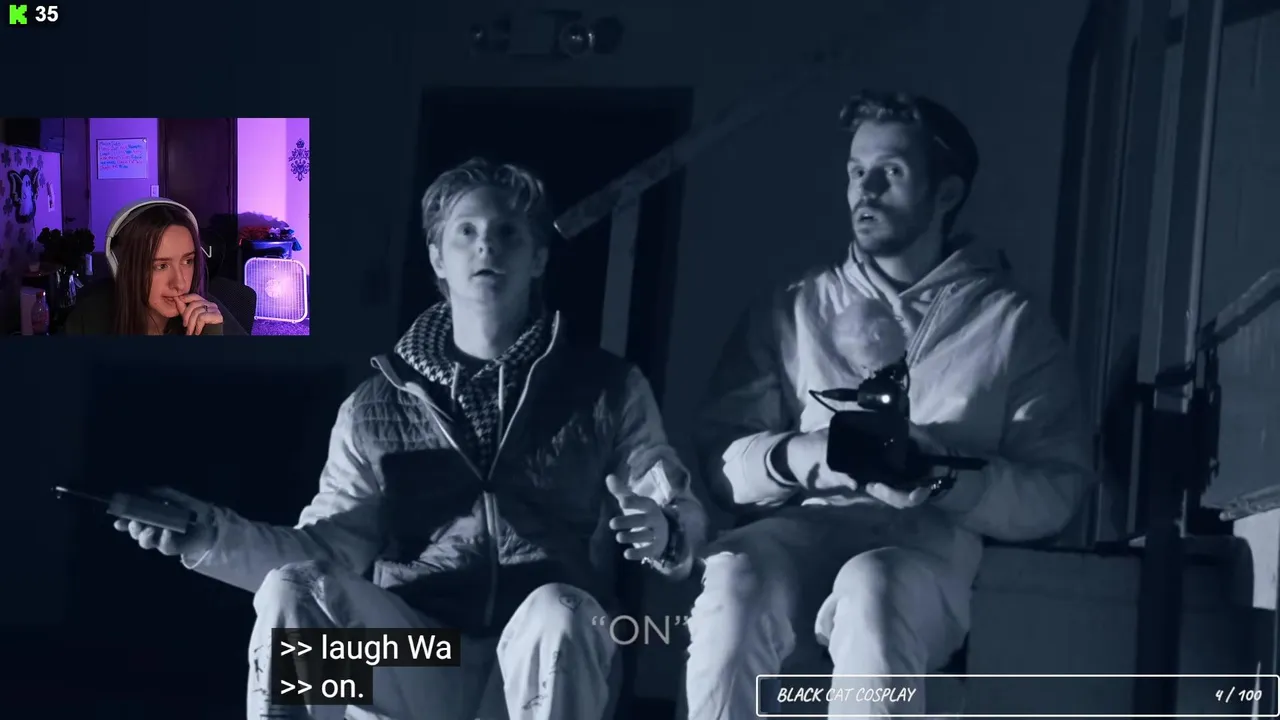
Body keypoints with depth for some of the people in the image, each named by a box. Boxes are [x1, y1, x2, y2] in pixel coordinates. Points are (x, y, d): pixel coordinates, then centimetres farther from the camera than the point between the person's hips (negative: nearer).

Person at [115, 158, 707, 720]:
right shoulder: (377, 406, 12)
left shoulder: (609, 388, 8)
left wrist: (663, 532, -18)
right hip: (418, 666, 2)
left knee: (557, 614, -36)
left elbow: (683, 521, 7)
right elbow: (329, 548, 7)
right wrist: (215, 537, -11)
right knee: (290, 591, -25)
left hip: (550, 662, -1)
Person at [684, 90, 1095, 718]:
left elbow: (1057, 491, 5)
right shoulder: (792, 313, 20)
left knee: (872, 590, -38)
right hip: (799, 529, 2)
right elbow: (719, 457, 11)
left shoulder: (1014, 326, 14)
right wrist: (796, 455, -10)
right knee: (735, 578, -34)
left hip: (928, 544, -2)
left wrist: (948, 477, -13)